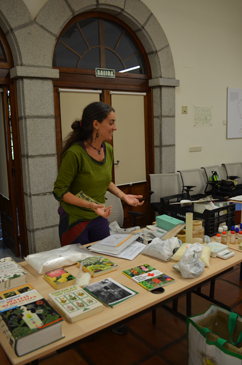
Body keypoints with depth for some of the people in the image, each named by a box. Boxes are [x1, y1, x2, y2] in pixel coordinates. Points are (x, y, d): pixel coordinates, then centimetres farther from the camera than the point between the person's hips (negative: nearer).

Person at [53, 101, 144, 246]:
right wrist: (89, 205, -28)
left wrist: (123, 195, 1)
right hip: (75, 220, -6)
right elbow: (60, 191, -18)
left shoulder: (108, 150, -1)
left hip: (99, 218, 6)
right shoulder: (74, 154, -23)